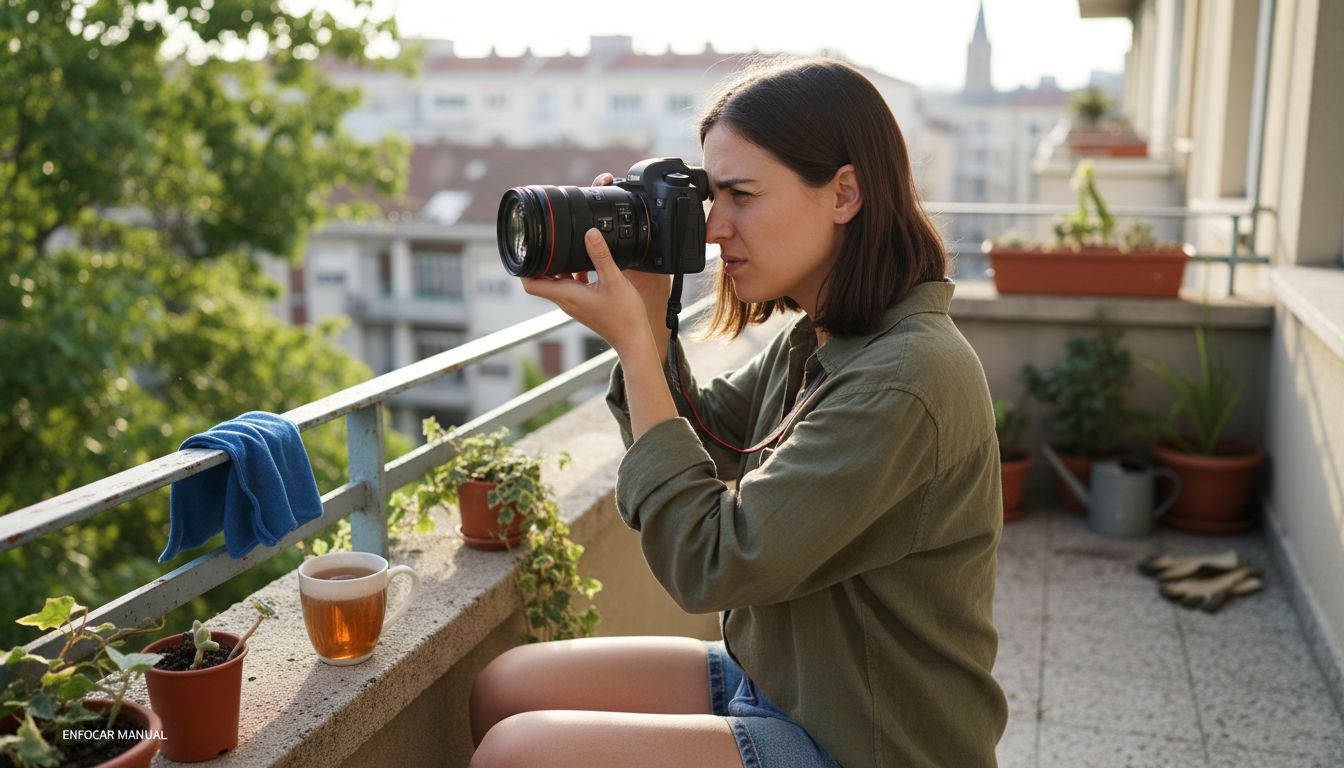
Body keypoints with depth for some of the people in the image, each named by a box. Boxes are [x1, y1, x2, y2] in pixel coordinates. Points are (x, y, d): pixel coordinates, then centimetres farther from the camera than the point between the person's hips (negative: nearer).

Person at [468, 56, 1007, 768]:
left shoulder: (904, 382, -27)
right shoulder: (813, 341, 3)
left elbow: (706, 566, -26)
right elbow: (701, 438, 12)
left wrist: (632, 340, -21)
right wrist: (648, 310, -4)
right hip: (773, 678, 9)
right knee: (504, 688, 5)